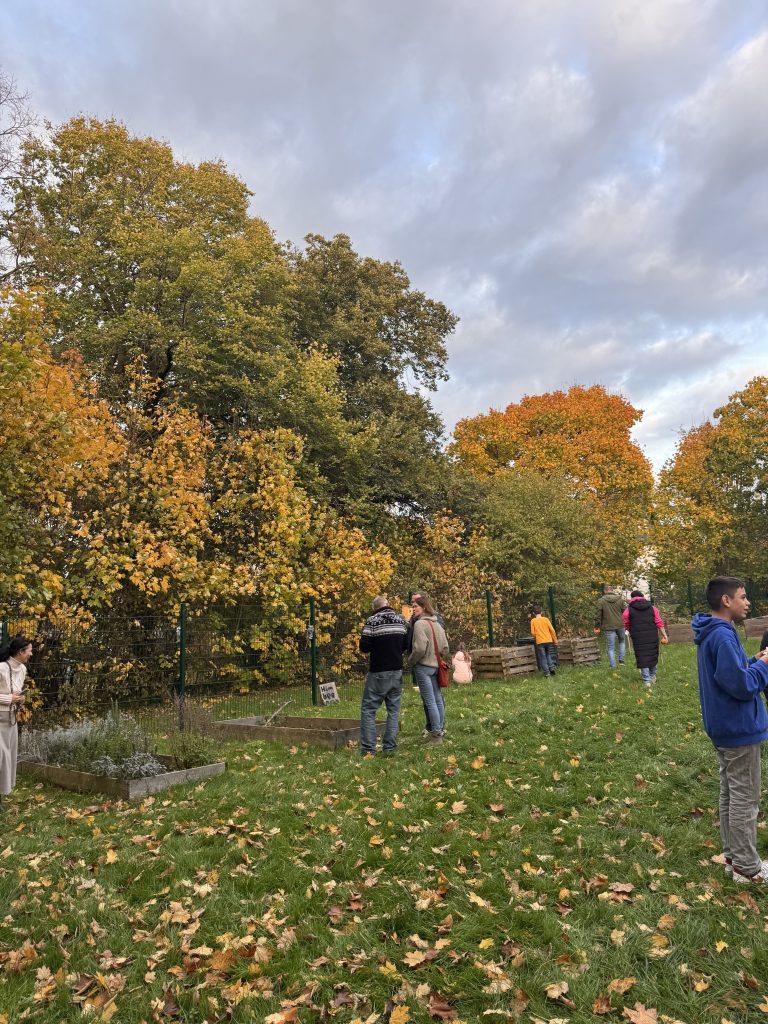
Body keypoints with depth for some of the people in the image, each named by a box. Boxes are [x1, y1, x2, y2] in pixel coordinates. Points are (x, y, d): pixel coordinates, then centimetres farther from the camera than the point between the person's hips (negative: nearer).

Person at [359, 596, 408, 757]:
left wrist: (377, 646, 7)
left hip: (378, 672, -4)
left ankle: (368, 748, 0)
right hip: (397, 671, 5)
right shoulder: (401, 620, 5)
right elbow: (407, 645, 10)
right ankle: (389, 747, 10)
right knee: (394, 709, 12)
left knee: (368, 709, 4)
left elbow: (364, 647, -13)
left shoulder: (372, 621, -11)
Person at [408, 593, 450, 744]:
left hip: (423, 667, -8)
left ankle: (436, 734, 2)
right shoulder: (437, 624, 10)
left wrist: (411, 661, -5)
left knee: (430, 701, -3)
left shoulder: (420, 624, -15)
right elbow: (445, 648, 12)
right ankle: (440, 731, 22)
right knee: (438, 699, 13)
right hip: (436, 666, 8)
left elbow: (420, 648, -20)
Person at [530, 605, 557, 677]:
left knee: (543, 657, 5)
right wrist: (555, 640, 11)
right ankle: (552, 667, 2)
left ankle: (547, 672, 2)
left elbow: (533, 632, -4)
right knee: (549, 655, 19)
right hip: (549, 641, 2)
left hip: (540, 642, -2)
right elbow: (552, 630, 1)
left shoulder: (533, 621, -2)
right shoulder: (545, 619, 1)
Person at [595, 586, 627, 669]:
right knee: (622, 641, 27)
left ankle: (613, 666, 4)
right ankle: (621, 660, 17)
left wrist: (597, 626, 2)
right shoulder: (620, 599, 2)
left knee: (611, 648, 3)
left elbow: (598, 615, -5)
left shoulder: (601, 601, -4)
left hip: (608, 627, -2)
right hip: (620, 625, 2)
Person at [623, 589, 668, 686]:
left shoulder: (628, 610, -1)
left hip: (638, 638, -3)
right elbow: (659, 623, 3)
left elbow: (626, 626, 6)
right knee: (653, 655, 18)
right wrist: (664, 635, 7)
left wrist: (632, 632, 25)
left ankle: (647, 680, 3)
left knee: (642, 657, 4)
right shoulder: (652, 608, 6)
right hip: (652, 637, 3)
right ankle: (653, 677, 31)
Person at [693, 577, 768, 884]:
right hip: (739, 729, -10)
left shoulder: (713, 633, 9)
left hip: (725, 727, 10)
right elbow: (741, 686, -24)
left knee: (730, 795, 17)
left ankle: (733, 857, 28)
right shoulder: (722, 636, -23)